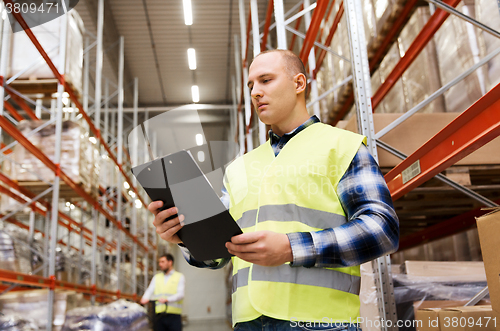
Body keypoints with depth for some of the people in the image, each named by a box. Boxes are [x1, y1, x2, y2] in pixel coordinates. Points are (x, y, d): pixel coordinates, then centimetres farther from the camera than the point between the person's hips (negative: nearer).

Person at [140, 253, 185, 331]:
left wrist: (167, 299, -24)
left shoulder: (179, 277, 7)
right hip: (159, 315, 3)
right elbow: (150, 290, 7)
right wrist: (145, 298, -17)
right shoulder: (156, 277, 19)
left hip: (174, 315, -3)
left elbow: (180, 294, -6)